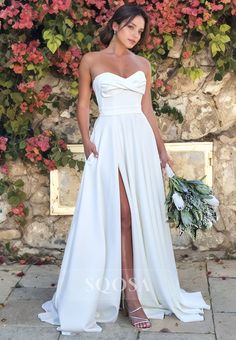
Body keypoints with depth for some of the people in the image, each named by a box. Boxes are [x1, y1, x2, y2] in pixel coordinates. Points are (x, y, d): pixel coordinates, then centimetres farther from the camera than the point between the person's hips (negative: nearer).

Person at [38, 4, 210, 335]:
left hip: (141, 140, 4)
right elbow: (83, 103, 5)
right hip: (109, 140, -4)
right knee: (120, 213, -7)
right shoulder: (91, 60, 5)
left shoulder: (143, 64, 14)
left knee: (143, 214, 2)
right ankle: (130, 289, -2)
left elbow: (147, 109, 14)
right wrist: (86, 139, -10)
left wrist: (162, 149, 10)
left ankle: (134, 287, 11)